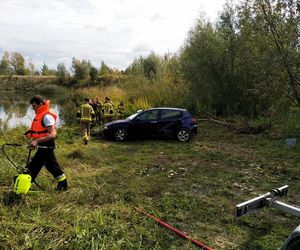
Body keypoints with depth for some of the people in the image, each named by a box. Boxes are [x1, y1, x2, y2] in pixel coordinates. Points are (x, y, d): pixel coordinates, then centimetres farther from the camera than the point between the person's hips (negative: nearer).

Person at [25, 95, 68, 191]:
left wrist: (37, 141, -34)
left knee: (33, 166, -5)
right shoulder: (40, 115, 11)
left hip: (46, 146, -10)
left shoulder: (47, 116, -20)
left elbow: (52, 135, -27)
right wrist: (30, 133, 13)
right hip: (45, 146, 10)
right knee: (52, 165, 18)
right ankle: (63, 183, 28)